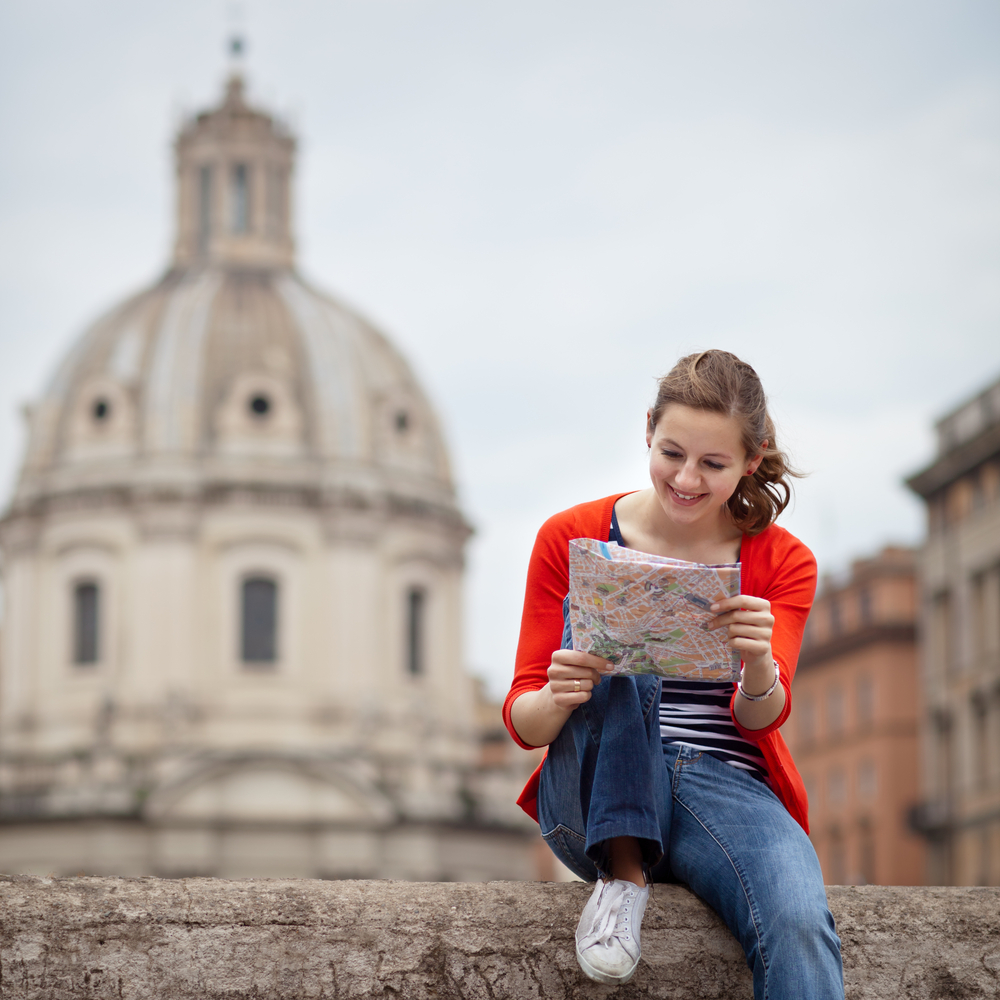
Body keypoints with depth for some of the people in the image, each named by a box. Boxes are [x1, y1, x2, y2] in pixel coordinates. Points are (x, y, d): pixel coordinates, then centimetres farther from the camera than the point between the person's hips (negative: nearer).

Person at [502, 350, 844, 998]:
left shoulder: (784, 563, 6)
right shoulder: (573, 540, 2)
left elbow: (761, 719, -7)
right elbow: (523, 722, 0)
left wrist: (759, 666, -32)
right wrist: (557, 699, -25)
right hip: (597, 807, 0)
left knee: (799, 926, -34)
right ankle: (624, 869, -22)